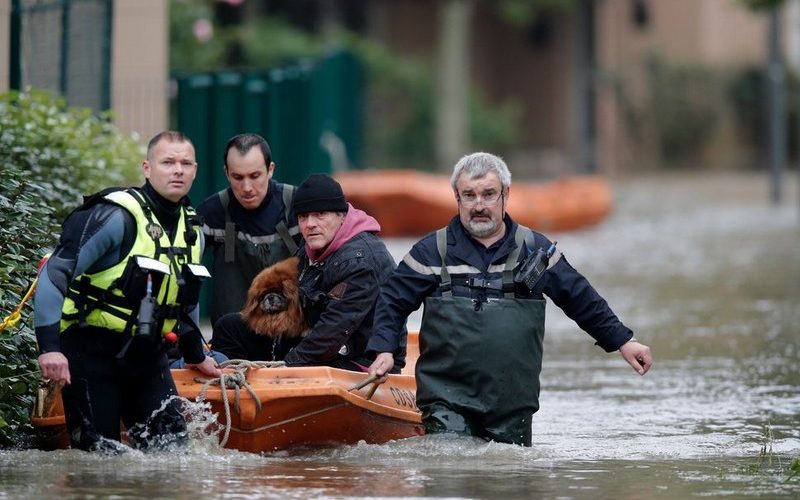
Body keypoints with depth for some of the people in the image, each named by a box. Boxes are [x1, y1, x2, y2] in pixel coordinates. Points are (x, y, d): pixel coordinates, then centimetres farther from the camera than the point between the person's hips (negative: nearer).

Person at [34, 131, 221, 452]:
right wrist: (49, 347, -30)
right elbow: (54, 274, -21)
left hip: (147, 356, 7)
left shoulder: (192, 232, 8)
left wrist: (195, 355, 33)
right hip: (91, 353, -7)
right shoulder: (116, 217, -17)